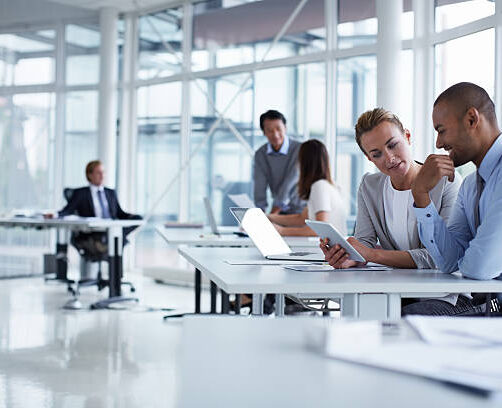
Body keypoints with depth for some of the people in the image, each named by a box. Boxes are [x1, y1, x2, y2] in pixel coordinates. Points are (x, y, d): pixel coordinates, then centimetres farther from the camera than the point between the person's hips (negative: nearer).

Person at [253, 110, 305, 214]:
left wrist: (274, 212, -25)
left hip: (301, 210, -3)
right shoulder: (260, 154, -2)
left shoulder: (300, 150, -17)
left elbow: (289, 185, -21)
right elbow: (260, 188, -9)